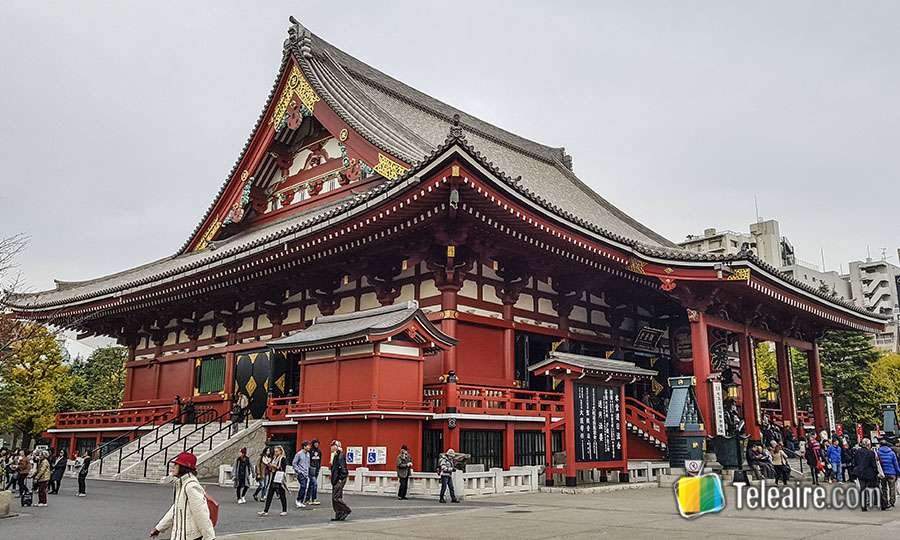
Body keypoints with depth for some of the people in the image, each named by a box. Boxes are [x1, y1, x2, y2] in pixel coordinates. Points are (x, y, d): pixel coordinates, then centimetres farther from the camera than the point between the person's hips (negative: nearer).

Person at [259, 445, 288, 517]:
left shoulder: (283, 459, -5)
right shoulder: (273, 458, 16)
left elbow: (283, 469, -14)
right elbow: (269, 469, 19)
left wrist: (275, 467, -17)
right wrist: (269, 466, -2)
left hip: (279, 479, -7)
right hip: (273, 478, 7)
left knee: (282, 495, 0)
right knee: (269, 495, 5)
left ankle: (284, 511, 9)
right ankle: (266, 511, 8)